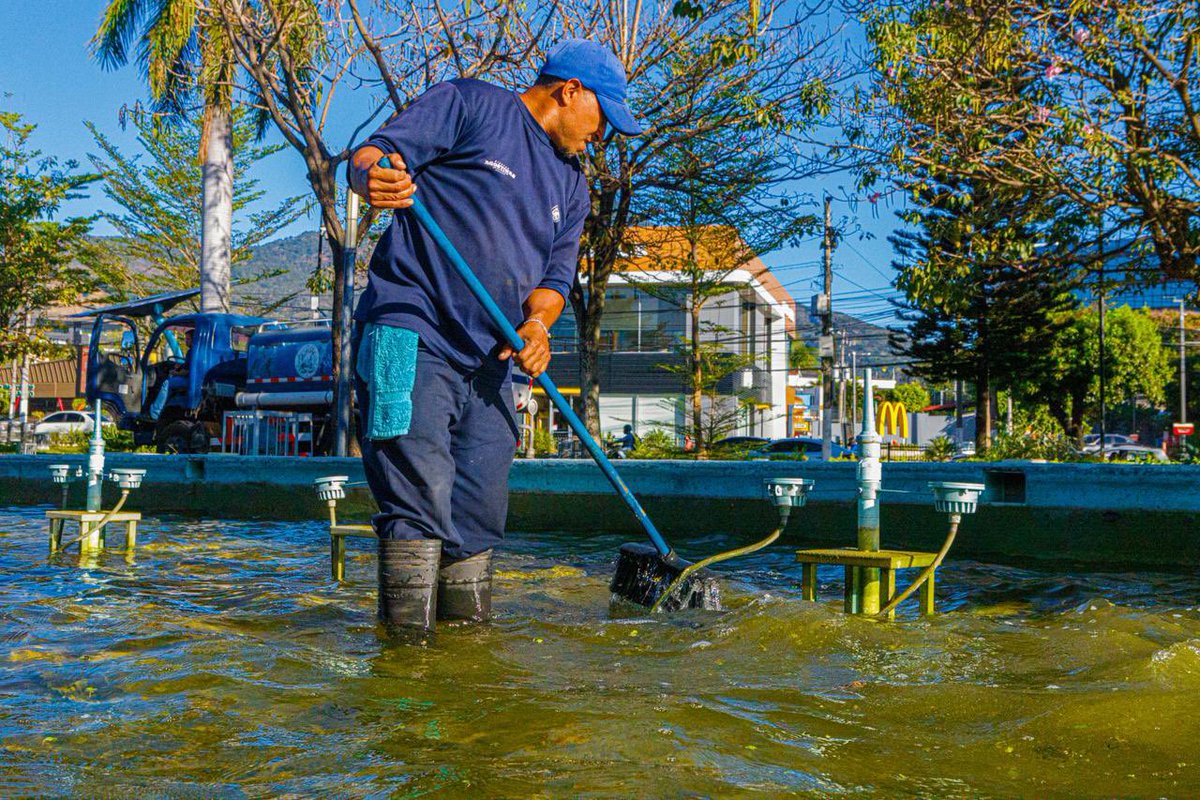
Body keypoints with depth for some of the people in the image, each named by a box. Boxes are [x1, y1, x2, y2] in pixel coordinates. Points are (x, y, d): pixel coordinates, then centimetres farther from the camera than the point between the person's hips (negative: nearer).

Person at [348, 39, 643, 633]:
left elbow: (554, 276, 19)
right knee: (420, 499, -15)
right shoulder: (470, 104, 3)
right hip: (410, 334, -7)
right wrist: (374, 177, -30)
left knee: (478, 522, 5)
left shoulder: (570, 184, 23)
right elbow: (369, 155, -5)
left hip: (487, 362, 7)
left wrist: (537, 323, -4)